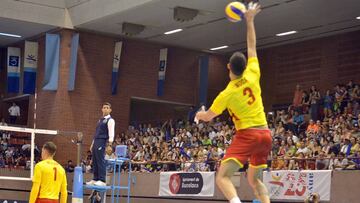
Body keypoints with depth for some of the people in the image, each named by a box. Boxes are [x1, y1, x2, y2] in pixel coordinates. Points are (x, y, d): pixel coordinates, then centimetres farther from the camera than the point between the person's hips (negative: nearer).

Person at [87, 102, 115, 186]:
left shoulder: (110, 120, -6)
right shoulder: (100, 120, 21)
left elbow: (111, 133, -14)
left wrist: (109, 145, -22)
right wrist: (92, 144, 19)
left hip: (102, 142, -9)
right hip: (96, 142, 9)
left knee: (101, 161, -10)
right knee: (95, 161, 9)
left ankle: (102, 180, -9)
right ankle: (95, 179, 14)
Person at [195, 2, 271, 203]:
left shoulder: (227, 94, -7)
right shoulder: (253, 76, 1)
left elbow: (208, 116, 10)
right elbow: (252, 47, 15)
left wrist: (199, 114, 33)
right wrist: (250, 20, 20)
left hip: (247, 135, -6)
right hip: (265, 134, 6)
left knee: (223, 177, -13)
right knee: (255, 179, 20)